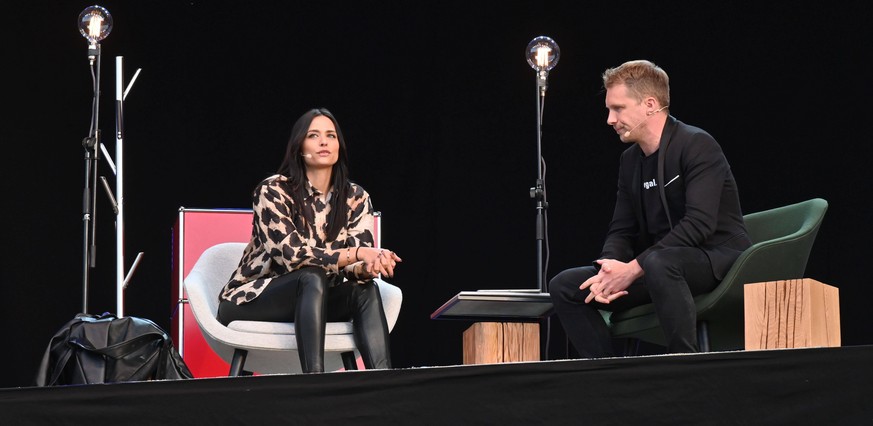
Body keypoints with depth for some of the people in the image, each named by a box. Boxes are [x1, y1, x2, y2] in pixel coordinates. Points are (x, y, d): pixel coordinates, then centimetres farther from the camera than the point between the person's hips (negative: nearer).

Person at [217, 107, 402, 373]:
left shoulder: (355, 198, 1)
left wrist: (368, 266, -34)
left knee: (366, 290, -25)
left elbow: (355, 266, -8)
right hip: (251, 300, -4)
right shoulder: (272, 191, -13)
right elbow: (291, 254, -25)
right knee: (312, 278, -34)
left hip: (315, 301, 4)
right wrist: (357, 253, -32)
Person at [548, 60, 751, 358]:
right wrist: (610, 269, -14)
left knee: (659, 263, -41)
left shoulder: (697, 146, -12)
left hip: (717, 259, -8)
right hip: (660, 265, 8)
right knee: (564, 286, -4)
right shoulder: (630, 160, 12)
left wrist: (633, 269, -25)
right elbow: (621, 231, 11)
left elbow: (699, 223, -23)